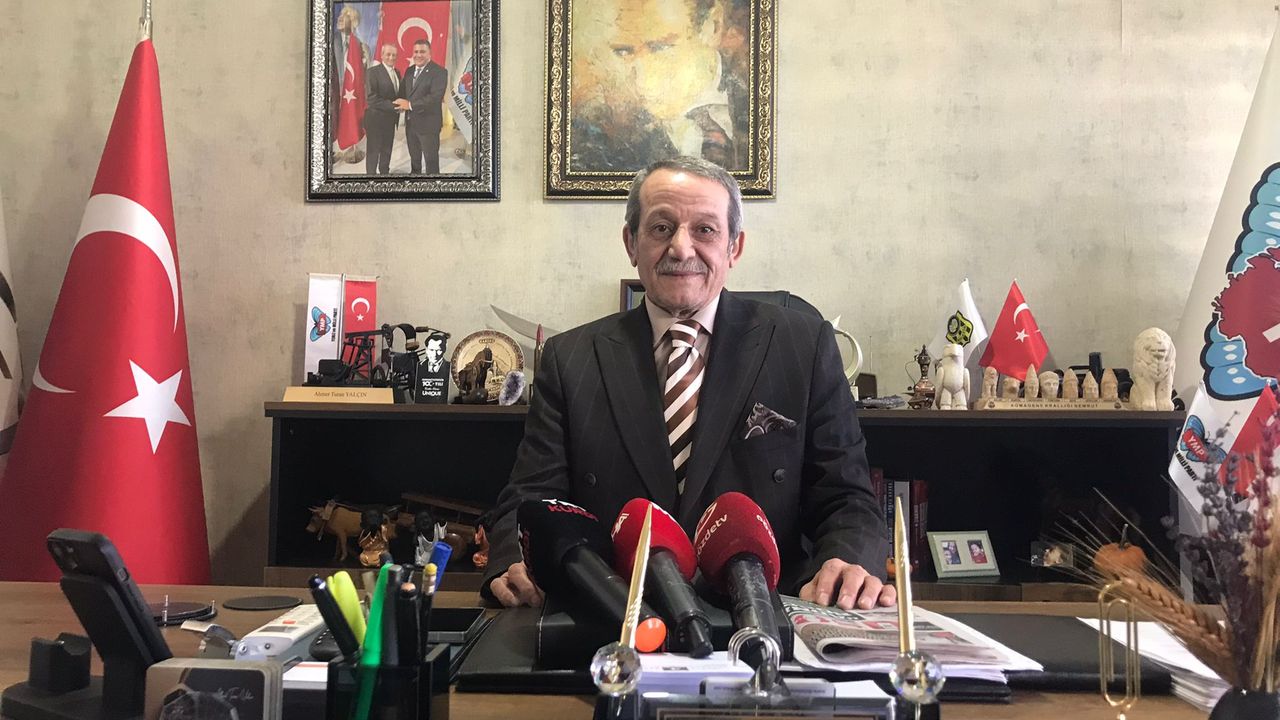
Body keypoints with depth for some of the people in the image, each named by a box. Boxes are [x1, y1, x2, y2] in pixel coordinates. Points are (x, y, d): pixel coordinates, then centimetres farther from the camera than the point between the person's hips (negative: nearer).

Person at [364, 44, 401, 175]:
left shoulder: (397, 73, 11)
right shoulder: (373, 72, -12)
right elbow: (371, 97, -21)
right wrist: (393, 105, -23)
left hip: (391, 119, 7)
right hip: (376, 119, -7)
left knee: (387, 150, 16)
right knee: (374, 150, 3)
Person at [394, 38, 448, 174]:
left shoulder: (439, 72, -14)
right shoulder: (409, 71, 11)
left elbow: (435, 98, -25)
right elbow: (403, 92, 18)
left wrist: (410, 105, -24)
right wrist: (402, 104, -6)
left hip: (428, 124, -7)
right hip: (410, 123, 7)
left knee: (431, 161, 2)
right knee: (414, 158, 21)